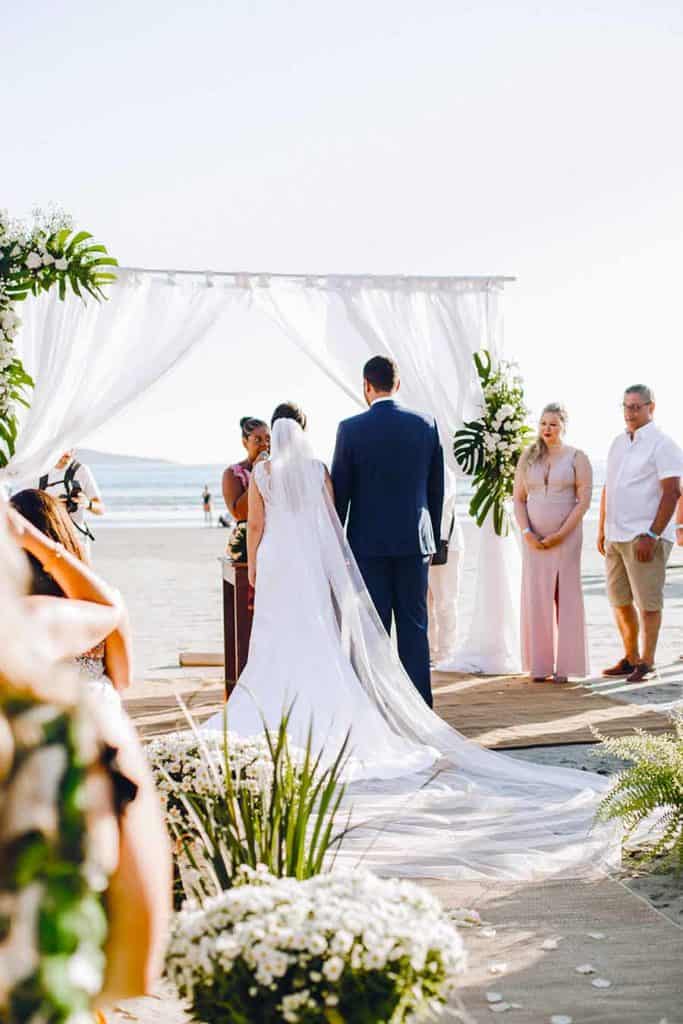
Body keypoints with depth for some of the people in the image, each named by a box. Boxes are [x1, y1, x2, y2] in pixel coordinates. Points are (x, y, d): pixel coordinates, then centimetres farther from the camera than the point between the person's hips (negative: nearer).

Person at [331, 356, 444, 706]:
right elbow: (436, 489, 7)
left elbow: (339, 491, -4)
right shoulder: (426, 425, 2)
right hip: (415, 541, 2)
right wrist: (433, 539, 16)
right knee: (415, 626, 7)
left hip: (369, 542, -2)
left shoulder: (351, 428, -6)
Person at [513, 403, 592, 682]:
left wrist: (560, 535, -12)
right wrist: (526, 532, -6)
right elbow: (518, 499, 9)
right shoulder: (527, 458, 10)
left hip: (566, 537, -3)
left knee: (566, 597, -2)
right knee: (536, 597, 1)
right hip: (534, 539, 3)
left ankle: (564, 665, 3)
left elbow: (584, 500, -5)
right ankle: (540, 664, 8)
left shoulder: (577, 458, 1)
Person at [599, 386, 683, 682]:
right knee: (619, 601, 12)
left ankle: (646, 663, 6)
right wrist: (602, 530, 17)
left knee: (648, 602, -2)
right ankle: (631, 659, 24)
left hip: (645, 538, -8)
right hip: (616, 536, 8)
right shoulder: (618, 443, 16)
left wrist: (652, 535, -19)